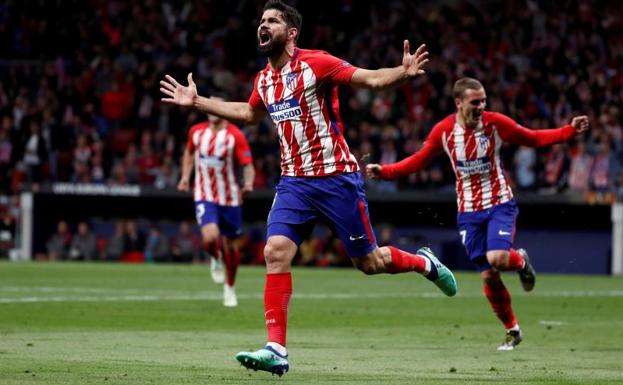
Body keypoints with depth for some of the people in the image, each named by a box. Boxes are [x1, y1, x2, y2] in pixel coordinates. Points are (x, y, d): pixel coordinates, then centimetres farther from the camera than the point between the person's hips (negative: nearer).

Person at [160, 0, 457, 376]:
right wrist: (197, 102, 32)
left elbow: (372, 78, -16)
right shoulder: (264, 81, 9)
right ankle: (276, 350, -14)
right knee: (276, 252, -13)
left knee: (369, 262, 2)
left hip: (336, 178, -5)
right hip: (295, 182, 5)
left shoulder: (315, 63, -11)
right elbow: (249, 113, 32)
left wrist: (405, 73, -35)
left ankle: (424, 262, 35)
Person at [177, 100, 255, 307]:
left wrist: (248, 183, -32)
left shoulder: (235, 136, -10)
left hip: (229, 198, -1)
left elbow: (248, 165, -12)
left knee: (231, 246, 9)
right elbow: (189, 152, 22)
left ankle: (230, 287, 33)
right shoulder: (196, 132, 1)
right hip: (205, 196, 1)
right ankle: (215, 259, 13)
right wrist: (185, 176, 10)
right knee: (210, 237, -24)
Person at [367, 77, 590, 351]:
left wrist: (570, 131, -10)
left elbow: (533, 139, 1)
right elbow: (418, 161, 4)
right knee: (488, 275, 0)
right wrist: (383, 171, -7)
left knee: (497, 259, -26)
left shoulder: (495, 123, -11)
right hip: (468, 211, 2)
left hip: (500, 204, -2)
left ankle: (521, 261, 12)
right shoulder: (443, 131, -7)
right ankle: (512, 331, 18)